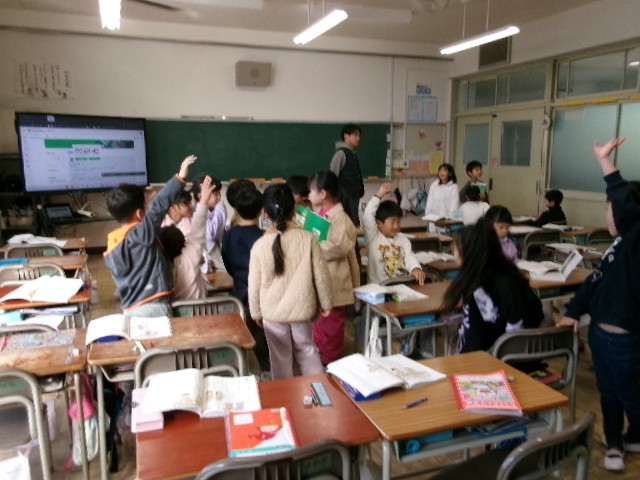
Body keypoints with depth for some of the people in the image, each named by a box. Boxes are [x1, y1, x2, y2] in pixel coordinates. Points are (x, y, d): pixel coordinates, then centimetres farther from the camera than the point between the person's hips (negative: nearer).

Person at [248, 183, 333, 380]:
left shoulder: (260, 245, -12)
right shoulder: (308, 238, -12)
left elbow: (254, 285, -6)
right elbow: (321, 275, -7)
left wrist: (256, 312, 9)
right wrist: (326, 303, 8)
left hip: (273, 313, 0)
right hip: (302, 309, 1)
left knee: (280, 357, 15)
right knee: (307, 350, 20)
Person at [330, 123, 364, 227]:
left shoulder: (353, 154, 15)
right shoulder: (341, 153, -11)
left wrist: (360, 190, 14)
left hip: (354, 195, 9)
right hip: (345, 196, -9)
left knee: (354, 222, 11)